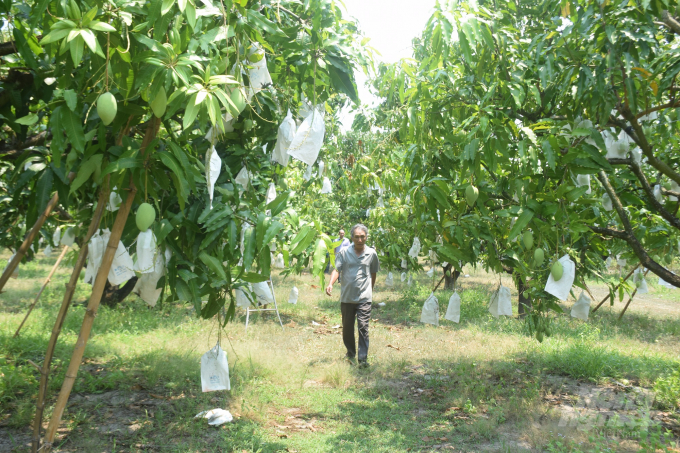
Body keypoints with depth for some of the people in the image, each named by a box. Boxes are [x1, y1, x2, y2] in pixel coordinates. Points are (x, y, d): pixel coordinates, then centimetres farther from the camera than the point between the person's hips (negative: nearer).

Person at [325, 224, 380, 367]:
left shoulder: (371, 254, 3)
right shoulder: (344, 252, -1)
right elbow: (337, 270, -7)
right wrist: (331, 284, -25)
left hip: (364, 298, -1)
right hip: (347, 297, 1)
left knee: (363, 327, -8)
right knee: (347, 327, 12)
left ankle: (363, 358, -4)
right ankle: (350, 353, 31)